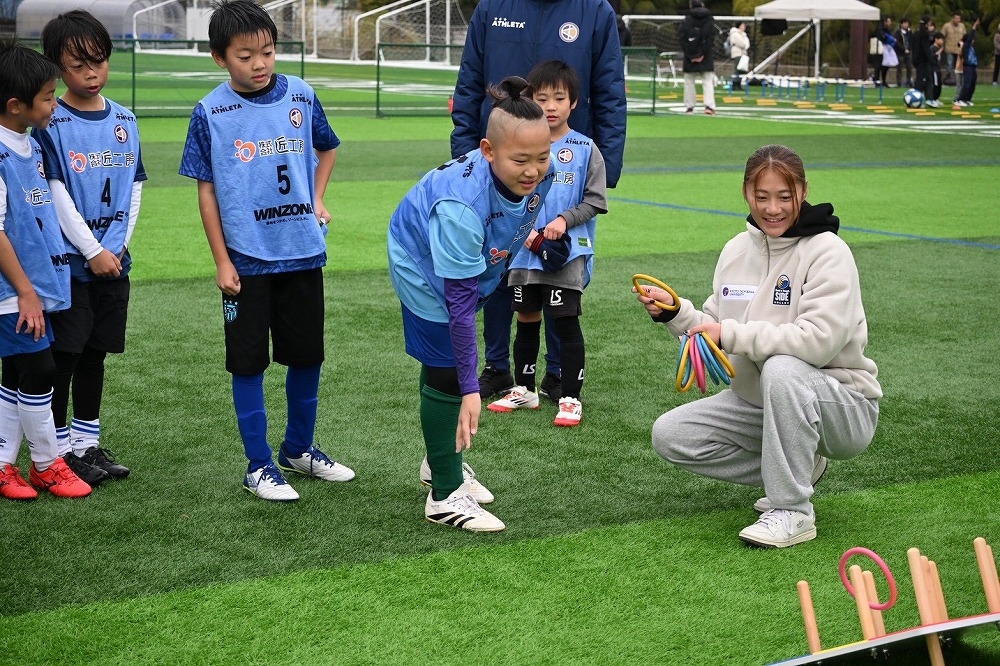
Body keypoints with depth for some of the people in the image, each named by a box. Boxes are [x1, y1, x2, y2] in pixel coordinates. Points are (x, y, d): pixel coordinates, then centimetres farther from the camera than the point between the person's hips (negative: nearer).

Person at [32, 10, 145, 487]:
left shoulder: (125, 121, 7)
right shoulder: (50, 124, -9)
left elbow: (134, 188, 10)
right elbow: (56, 196, -12)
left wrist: (119, 247, 0)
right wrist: (93, 251, -13)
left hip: (113, 263, 5)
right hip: (68, 263, -5)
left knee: (94, 356, 13)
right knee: (61, 358, 0)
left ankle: (86, 443, 23)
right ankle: (58, 450, 8)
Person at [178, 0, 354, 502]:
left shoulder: (301, 97, 0)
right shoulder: (210, 113, -7)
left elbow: (327, 148, 20)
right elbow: (207, 191, -4)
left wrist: (317, 198, 7)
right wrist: (222, 262, -7)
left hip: (303, 254, 3)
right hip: (246, 259, -3)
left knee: (307, 355, 13)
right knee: (249, 362, 4)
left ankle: (300, 449, 31)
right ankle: (259, 466, 15)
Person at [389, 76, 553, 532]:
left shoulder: (538, 175, -27)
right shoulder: (462, 206, -45)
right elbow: (459, 300, -41)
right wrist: (470, 388, -40)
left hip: (473, 261, 7)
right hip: (423, 263, -7)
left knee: (444, 361, 22)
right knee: (445, 373, -7)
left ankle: (443, 460, 41)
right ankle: (445, 496, 5)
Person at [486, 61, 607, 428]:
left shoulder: (585, 149, -1)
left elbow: (594, 201, -2)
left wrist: (564, 220, -16)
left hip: (569, 253, -3)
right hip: (526, 252, 3)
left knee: (566, 322, -3)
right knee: (526, 321, 13)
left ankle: (571, 398, 5)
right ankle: (524, 390, 27)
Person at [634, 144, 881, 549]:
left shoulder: (827, 252, -16)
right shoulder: (737, 250, 4)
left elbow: (818, 340, -28)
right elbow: (715, 328, 10)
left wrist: (731, 334, -26)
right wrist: (675, 313, -9)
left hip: (840, 405, -7)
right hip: (758, 401, 7)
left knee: (782, 369, -38)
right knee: (670, 435, -8)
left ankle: (793, 512, -24)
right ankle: (799, 467, 6)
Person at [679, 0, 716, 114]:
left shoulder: (686, 20, -2)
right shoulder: (710, 20, 0)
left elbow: (682, 38, -7)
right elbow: (711, 38, -7)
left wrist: (690, 55, -7)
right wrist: (703, 54, -8)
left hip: (689, 58, 0)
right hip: (706, 58, 0)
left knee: (689, 82, 9)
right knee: (708, 81, 1)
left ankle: (689, 107, 8)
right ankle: (709, 105, -14)